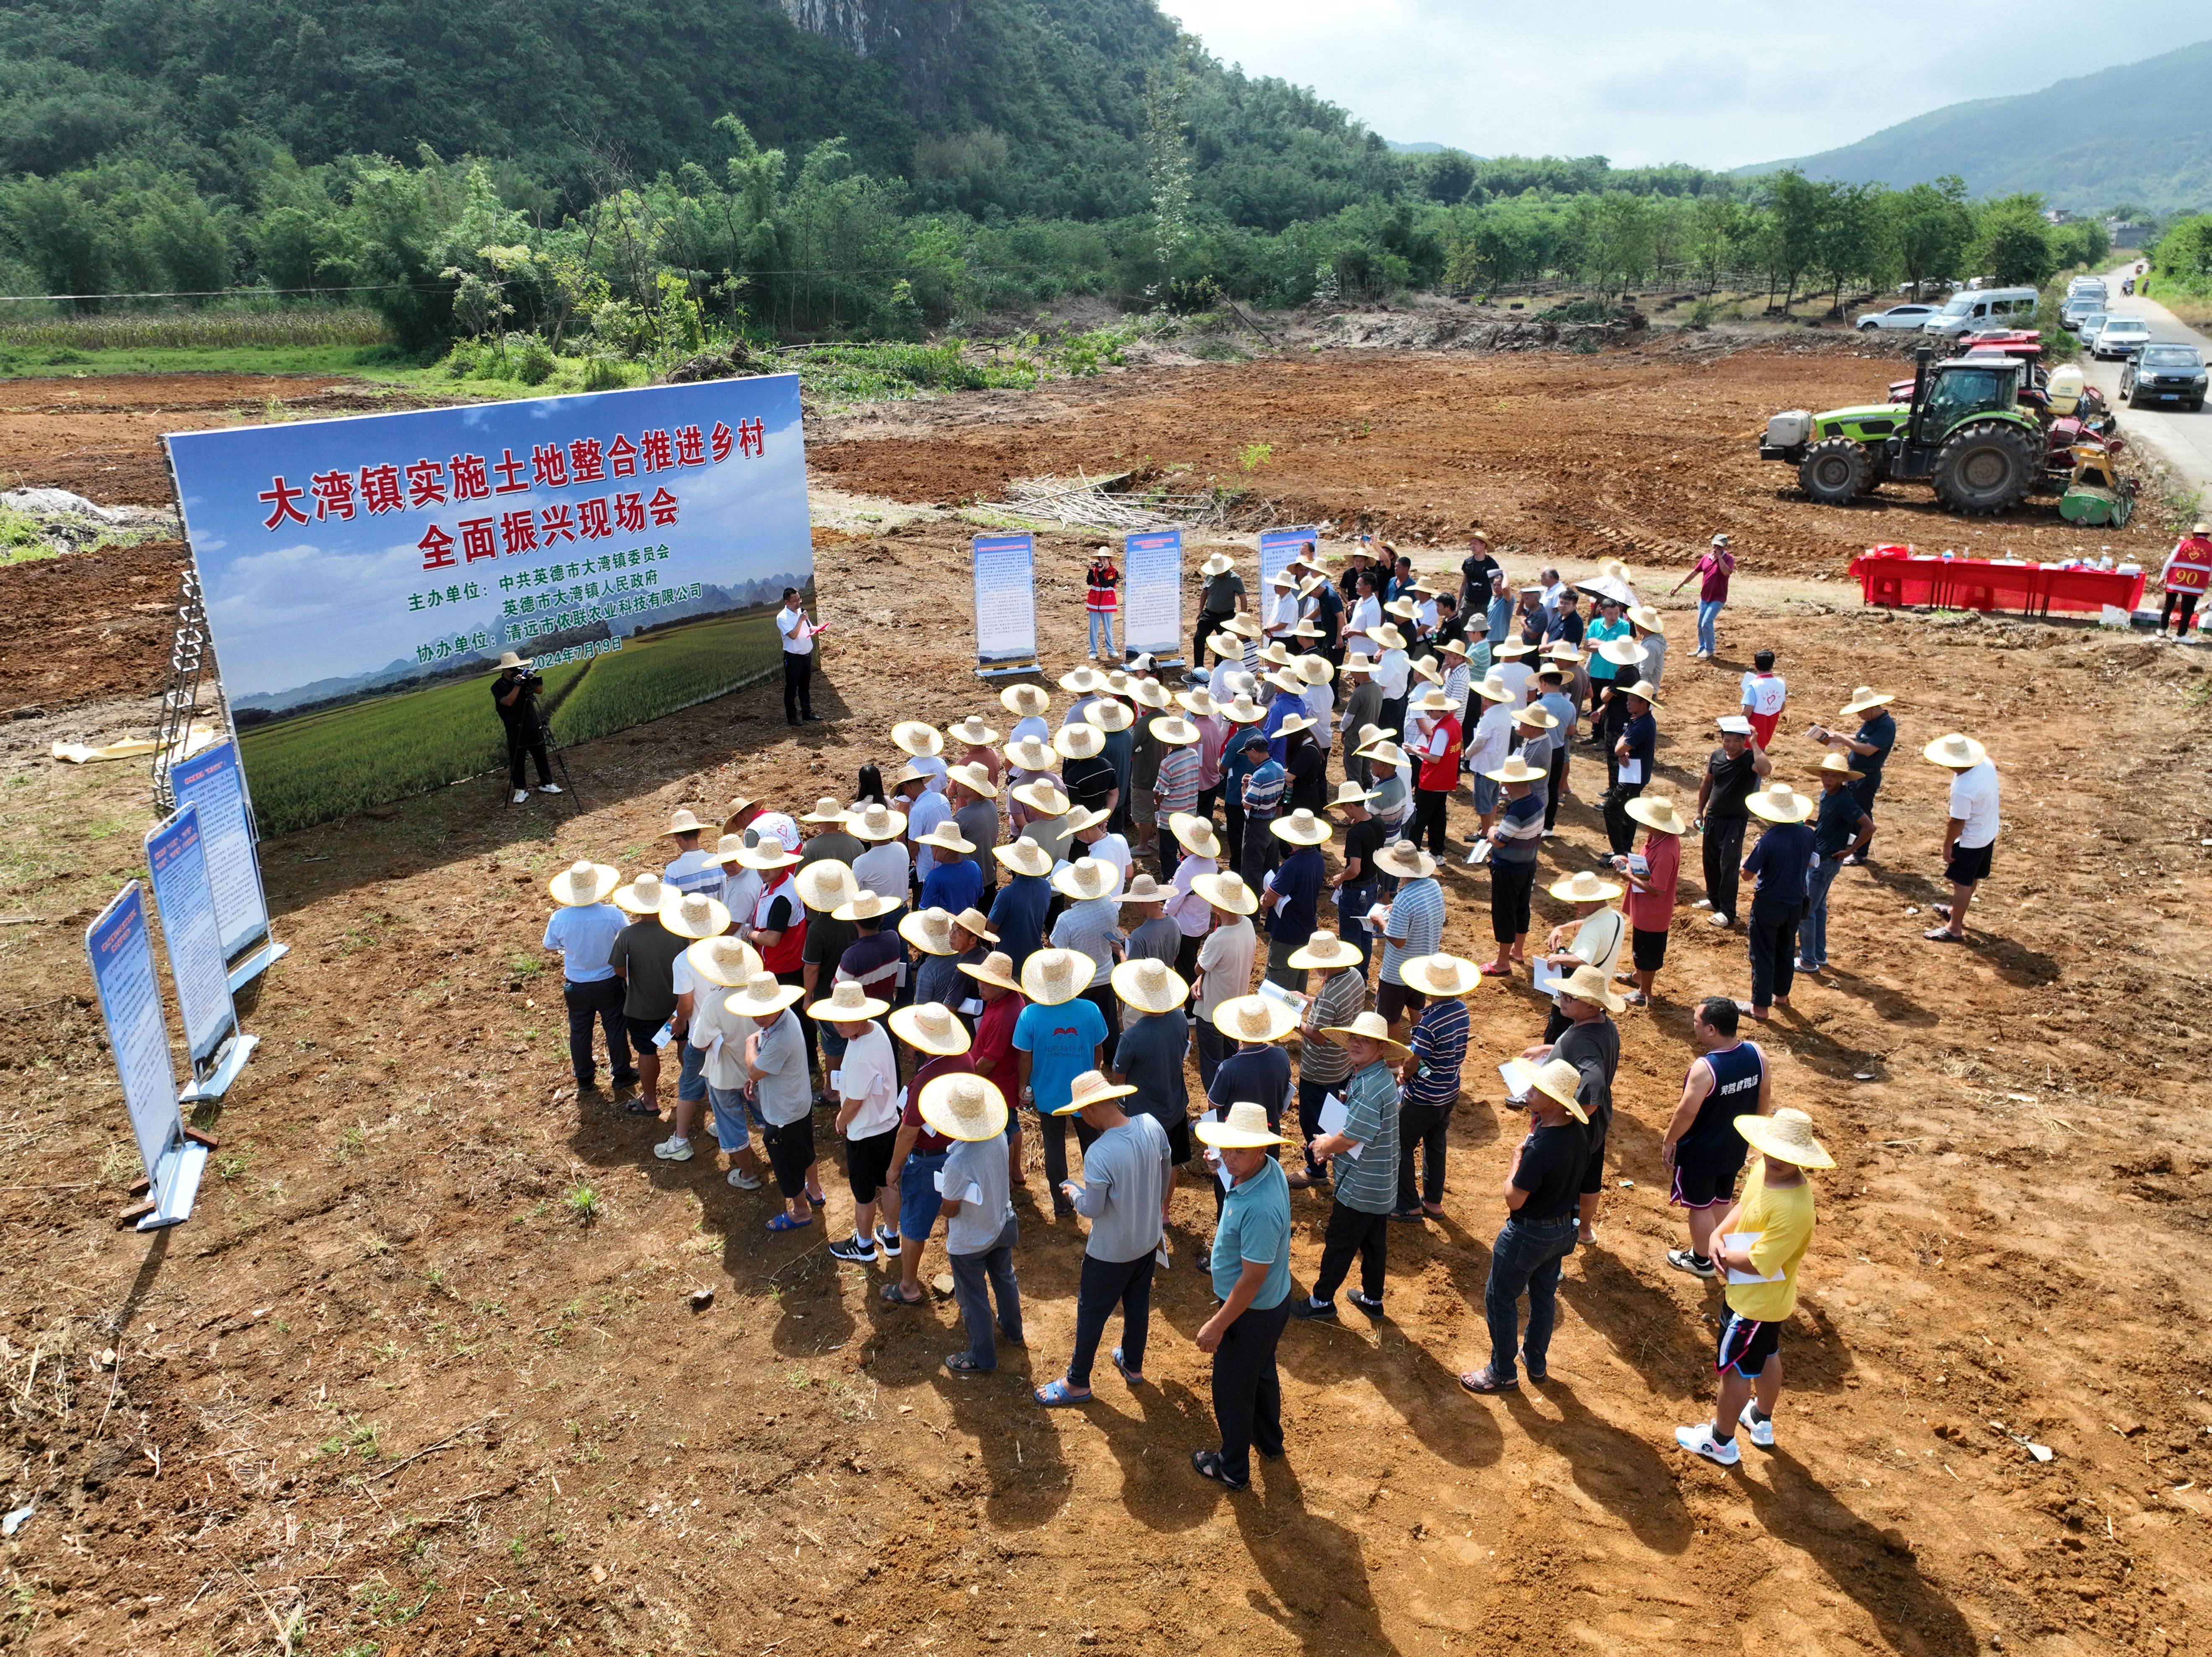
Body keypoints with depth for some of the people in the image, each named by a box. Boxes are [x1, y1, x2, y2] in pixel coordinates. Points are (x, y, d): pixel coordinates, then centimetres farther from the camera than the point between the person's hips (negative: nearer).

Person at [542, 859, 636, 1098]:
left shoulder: (559, 918, -22)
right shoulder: (613, 914, -26)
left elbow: (550, 946, -2)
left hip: (576, 986, 1)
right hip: (608, 982, -1)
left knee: (580, 1032, 20)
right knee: (615, 1029, 19)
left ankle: (585, 1080, 36)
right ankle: (621, 1075, 34)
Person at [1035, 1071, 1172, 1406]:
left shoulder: (1099, 1154, -34)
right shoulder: (1151, 1126, -14)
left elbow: (1092, 1209, -23)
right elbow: (1166, 1173, 3)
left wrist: (1072, 1191, -2)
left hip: (1111, 1251, -6)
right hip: (1149, 1239, 6)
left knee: (1092, 1314, 14)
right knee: (1138, 1303, 26)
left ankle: (1078, 1383, 31)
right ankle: (1133, 1365, 46)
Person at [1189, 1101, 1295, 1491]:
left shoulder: (1259, 1209, -40)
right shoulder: (1269, 1167, -13)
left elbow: (1252, 1279, -31)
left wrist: (1218, 1325, -23)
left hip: (1251, 1313, -9)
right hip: (1274, 1303, 9)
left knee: (1232, 1393, 15)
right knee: (1262, 1374, 32)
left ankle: (1233, 1469, 38)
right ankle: (1269, 1440, 56)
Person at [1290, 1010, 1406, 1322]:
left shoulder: (1372, 1087, -30)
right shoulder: (1368, 1075, 3)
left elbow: (1349, 1138, -26)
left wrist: (1322, 1145, -6)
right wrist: (1331, 1145, 0)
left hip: (1360, 1187, -9)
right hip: (1379, 1184, 9)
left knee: (1338, 1245, 7)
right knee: (1374, 1242, 21)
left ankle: (1322, 1302, 22)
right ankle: (1373, 1300, 36)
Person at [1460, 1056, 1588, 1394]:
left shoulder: (1542, 1148, -36)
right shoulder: (1578, 1131, -9)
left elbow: (1514, 1200, -25)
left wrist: (1516, 1157, -14)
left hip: (1529, 1234, -8)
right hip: (1564, 1227, 8)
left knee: (1500, 1298, 12)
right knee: (1544, 1295, 26)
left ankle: (1503, 1373, 27)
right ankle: (1536, 1362, 45)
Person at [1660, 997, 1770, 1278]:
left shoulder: (1704, 1067, -33)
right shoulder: (1756, 1053, -13)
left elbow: (1686, 1113, -25)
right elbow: (1765, 1096, 1)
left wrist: (1669, 1142, -9)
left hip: (1700, 1152, -6)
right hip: (1735, 1147, 6)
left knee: (1700, 1206, 15)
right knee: (1722, 1201, 25)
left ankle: (1701, 1260, 33)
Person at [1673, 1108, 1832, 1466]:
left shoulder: (1793, 1208, -38)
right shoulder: (1764, 1171, -11)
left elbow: (1757, 1263, -33)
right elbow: (1743, 1207, 5)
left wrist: (1724, 1256, -15)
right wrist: (1719, 1235, -12)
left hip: (1755, 1303, -9)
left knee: (1734, 1368, 11)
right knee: (1766, 1357, 28)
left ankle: (1721, 1441, 31)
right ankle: (1761, 1422, 51)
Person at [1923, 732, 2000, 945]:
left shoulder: (1962, 790, -37)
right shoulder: (1986, 763, -13)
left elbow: (1957, 823, -26)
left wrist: (1947, 846, -11)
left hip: (1970, 841, -9)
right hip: (1989, 833, 9)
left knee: (1962, 882, 4)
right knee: (1972, 878, 24)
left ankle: (1954, 929, 14)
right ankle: (1956, 910, 44)